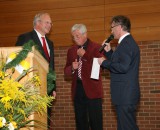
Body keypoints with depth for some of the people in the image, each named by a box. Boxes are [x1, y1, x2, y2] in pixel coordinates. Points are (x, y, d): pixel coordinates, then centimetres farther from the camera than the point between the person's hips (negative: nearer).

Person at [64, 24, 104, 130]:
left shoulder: (96, 48, 0)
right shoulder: (71, 50, 15)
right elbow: (66, 71, 15)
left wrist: (84, 55, -12)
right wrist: (72, 68, -7)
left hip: (92, 89, -5)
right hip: (77, 89, 5)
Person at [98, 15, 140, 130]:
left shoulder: (127, 43, -15)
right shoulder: (128, 42, 17)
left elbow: (123, 67, -25)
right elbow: (117, 63, 21)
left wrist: (104, 62, -13)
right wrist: (108, 51, 12)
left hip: (126, 96, -11)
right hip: (125, 95, 11)